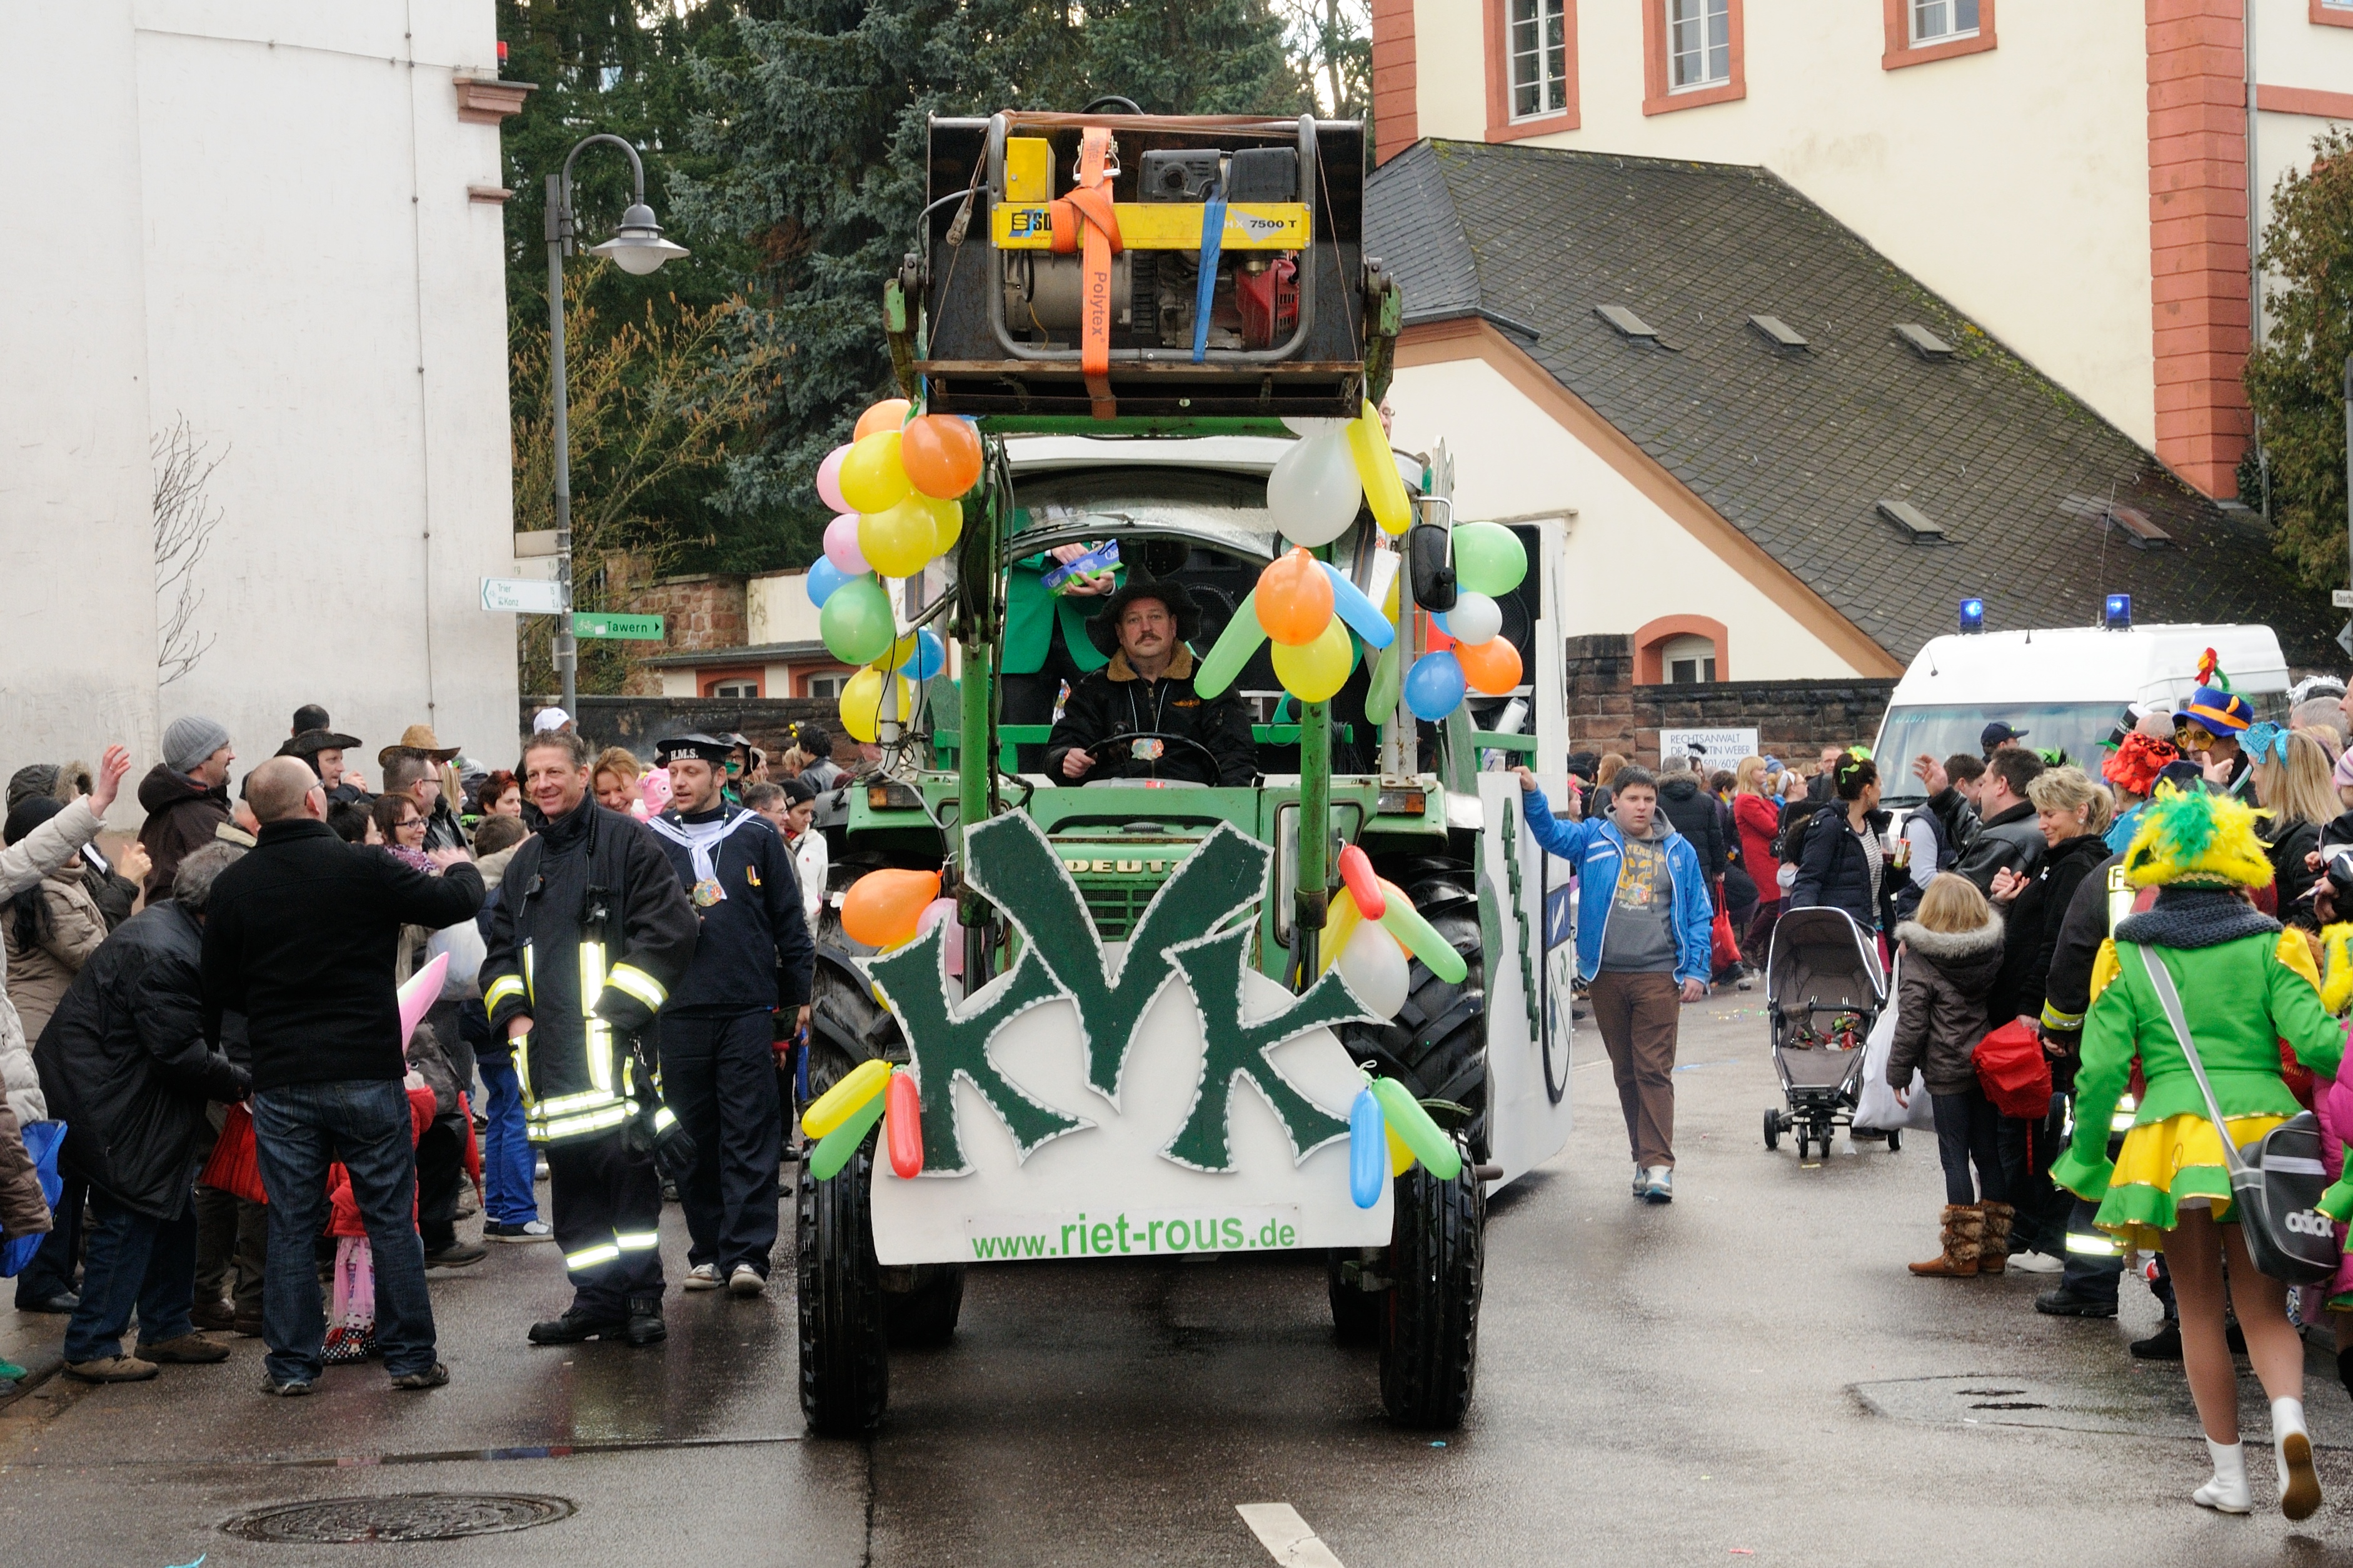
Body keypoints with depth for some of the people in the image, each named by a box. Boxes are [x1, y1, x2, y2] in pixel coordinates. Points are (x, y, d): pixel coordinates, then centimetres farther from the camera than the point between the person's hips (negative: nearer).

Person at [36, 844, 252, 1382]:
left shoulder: (172, 927, 8)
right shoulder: (162, 954, -26)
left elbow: (194, 1034, 15)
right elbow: (181, 1055, -24)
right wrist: (244, 1082, -13)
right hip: (107, 1102, -11)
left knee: (174, 1211, 15)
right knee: (129, 1219, -6)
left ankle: (167, 1328, 26)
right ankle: (90, 1348, 2)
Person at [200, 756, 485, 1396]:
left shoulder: (233, 887, -1)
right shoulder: (363, 868, -11)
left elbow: (219, 992, 6)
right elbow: (458, 902, -4)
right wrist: (459, 868, 19)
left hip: (281, 1080, 2)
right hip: (368, 1073, -2)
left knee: (291, 1224, 9)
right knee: (392, 1219, 7)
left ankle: (291, 1363, 11)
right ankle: (410, 1357, 10)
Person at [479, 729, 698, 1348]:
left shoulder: (626, 842, 0)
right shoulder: (525, 864, 21)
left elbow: (669, 931, -7)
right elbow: (499, 948, 26)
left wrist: (618, 1007, -12)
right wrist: (511, 1012, 8)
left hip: (610, 1043, -6)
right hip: (549, 1052, 6)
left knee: (625, 1164, -12)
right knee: (572, 1176, 6)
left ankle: (643, 1298, -6)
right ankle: (597, 1299, 11)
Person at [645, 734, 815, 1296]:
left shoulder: (756, 837, 6)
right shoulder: (650, 842, 9)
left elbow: (789, 918, 9)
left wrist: (799, 994, 8)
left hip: (749, 1009, -2)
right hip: (677, 1012, 2)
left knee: (750, 1136, -5)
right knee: (694, 1139, 5)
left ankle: (747, 1253, -5)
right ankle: (709, 1251, 12)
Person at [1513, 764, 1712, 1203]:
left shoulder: (1678, 851, 10)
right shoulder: (1594, 839, 9)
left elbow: (1699, 915, 10)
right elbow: (1550, 833, -2)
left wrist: (1696, 971, 2)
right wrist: (1531, 794, -18)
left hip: (1658, 976, -2)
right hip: (1605, 976, 2)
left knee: (1655, 1070, -7)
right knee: (1625, 1072, 8)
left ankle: (1658, 1165, -9)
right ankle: (1646, 1156, 17)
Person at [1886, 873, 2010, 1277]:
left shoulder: (1917, 960, -11)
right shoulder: (1993, 950, 3)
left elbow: (1911, 1024, -10)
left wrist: (1898, 1072, -3)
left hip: (1948, 1072, -5)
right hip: (1991, 1068, 5)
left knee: (1955, 1159, -1)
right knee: (1989, 1154, 10)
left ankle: (1962, 1254, -1)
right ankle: (1994, 1249, 15)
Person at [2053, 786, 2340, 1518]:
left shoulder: (2127, 955, 4)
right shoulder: (2269, 945, 3)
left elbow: (2101, 1067, 2)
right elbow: (2315, 1042, -9)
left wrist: (2087, 1161, 11)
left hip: (2172, 1138, 0)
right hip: (2264, 1131, 0)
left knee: (2201, 1314, 12)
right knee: (2265, 1309, 9)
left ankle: (2230, 1475, 15)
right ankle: (2289, 1419, -21)